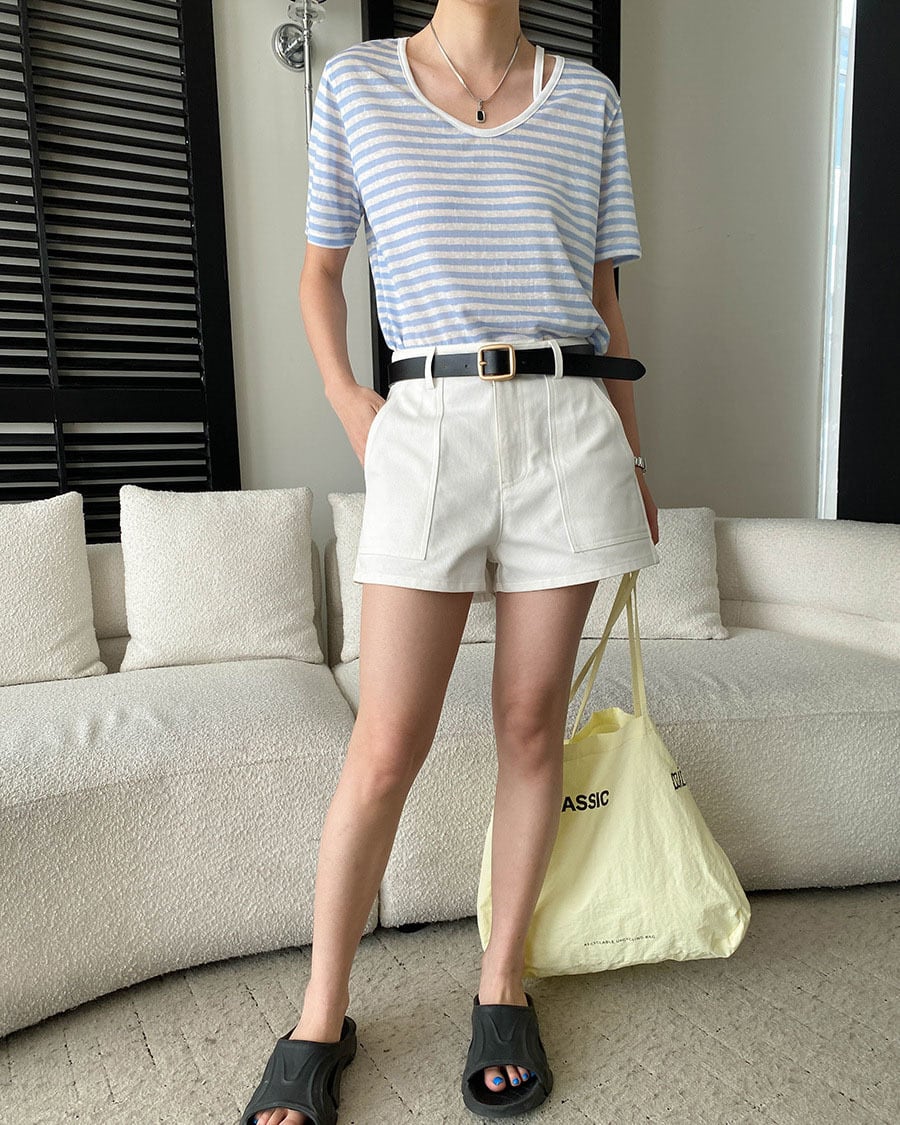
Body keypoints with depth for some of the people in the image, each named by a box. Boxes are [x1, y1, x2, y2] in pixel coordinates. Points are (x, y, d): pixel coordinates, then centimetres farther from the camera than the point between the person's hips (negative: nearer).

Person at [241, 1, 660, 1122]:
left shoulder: (588, 96, 17)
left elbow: (602, 294, 16)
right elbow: (320, 270, 17)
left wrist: (633, 460, 14)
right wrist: (352, 411, 0)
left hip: (567, 424, 2)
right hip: (427, 429, -1)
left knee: (531, 721, 5)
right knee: (387, 746, -4)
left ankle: (501, 985, 24)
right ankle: (321, 1018, 17)